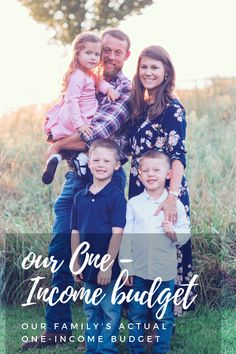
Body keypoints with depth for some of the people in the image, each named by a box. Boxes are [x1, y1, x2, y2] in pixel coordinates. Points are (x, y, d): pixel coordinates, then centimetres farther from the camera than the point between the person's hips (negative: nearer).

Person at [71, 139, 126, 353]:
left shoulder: (116, 196, -11)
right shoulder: (80, 197, 5)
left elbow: (117, 233, -15)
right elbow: (75, 232, 10)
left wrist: (108, 265, -17)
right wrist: (76, 263, 7)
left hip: (109, 267, -5)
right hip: (88, 266, 6)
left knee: (110, 312, 5)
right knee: (91, 311, 16)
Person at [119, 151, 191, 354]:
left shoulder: (175, 204, -1)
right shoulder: (133, 203, 0)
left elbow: (186, 233, 2)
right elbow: (126, 236, 0)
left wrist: (174, 233, -20)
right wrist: (126, 266, -3)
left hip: (165, 271, -1)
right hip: (138, 270, 1)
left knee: (164, 316, 8)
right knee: (136, 315, 10)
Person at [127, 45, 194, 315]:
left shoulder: (172, 108, -11)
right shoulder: (138, 106, 10)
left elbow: (178, 155, -19)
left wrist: (172, 196, -29)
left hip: (165, 191, -7)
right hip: (139, 188, 7)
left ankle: (173, 307, 14)